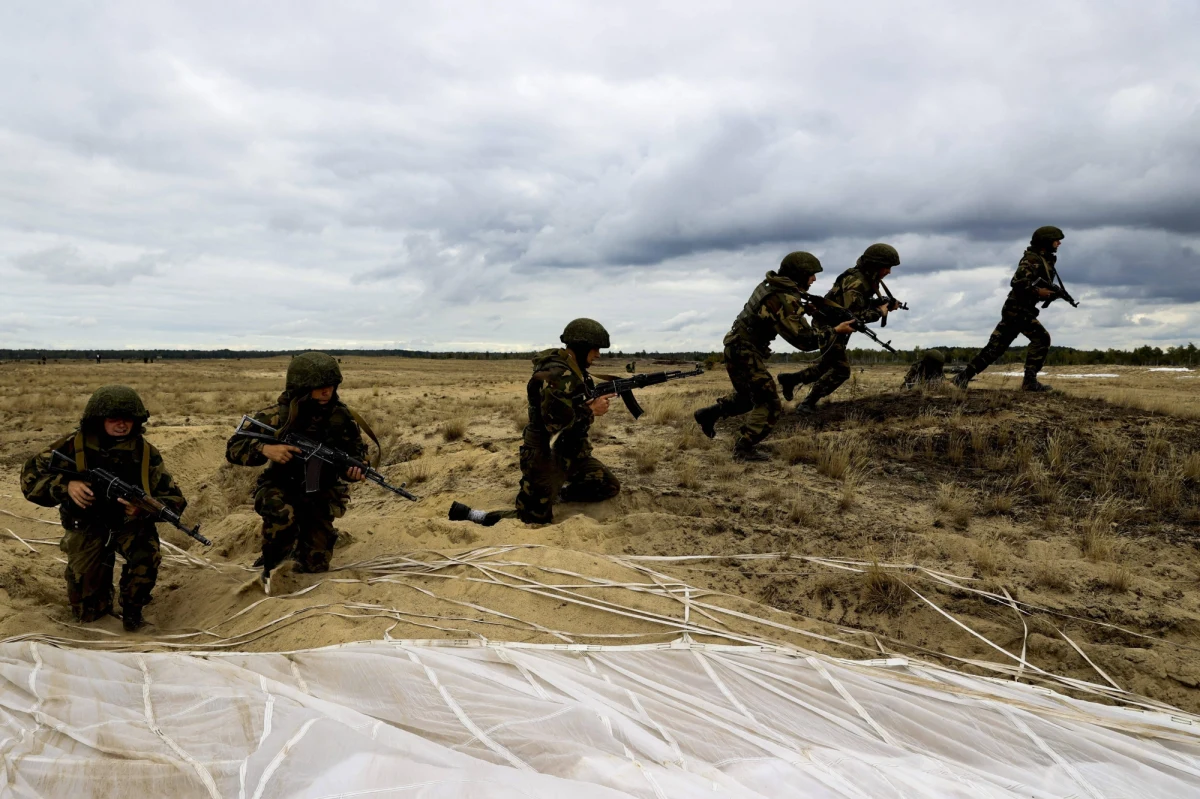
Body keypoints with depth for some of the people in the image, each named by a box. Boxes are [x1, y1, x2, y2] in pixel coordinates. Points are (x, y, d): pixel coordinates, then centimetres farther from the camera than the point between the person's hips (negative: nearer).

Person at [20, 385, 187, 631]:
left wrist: (143, 508, -34)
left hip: (130, 523, 0)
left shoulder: (146, 453, -15)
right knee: (87, 612, -2)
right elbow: (30, 477, -11)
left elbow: (174, 499, -13)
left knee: (147, 554, -34)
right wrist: (66, 485, -31)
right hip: (87, 527, 0)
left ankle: (132, 606, -4)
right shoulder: (74, 445, -17)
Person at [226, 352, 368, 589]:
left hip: (320, 496, 3)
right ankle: (270, 568, -10)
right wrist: (265, 448, -37)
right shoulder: (277, 416, -20)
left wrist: (356, 468, -24)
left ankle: (300, 548, 40)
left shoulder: (342, 417, -14)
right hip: (279, 489, -3)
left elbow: (356, 452, 0)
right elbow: (233, 449, -16)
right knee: (283, 514, -38)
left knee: (315, 567, 4)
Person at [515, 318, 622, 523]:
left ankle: (559, 493, 18)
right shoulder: (555, 376, -24)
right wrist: (592, 410, -19)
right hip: (546, 458, -9)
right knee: (536, 521, -8)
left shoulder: (575, 370, 7)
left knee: (610, 487, 12)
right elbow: (555, 422, -31)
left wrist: (597, 404, -4)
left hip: (572, 454, 9)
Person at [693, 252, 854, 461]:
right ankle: (744, 449, -1)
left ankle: (708, 414, 29)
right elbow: (803, 339, -22)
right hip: (745, 353, -9)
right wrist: (834, 332, -12)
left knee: (749, 396, 26)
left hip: (738, 348, 10)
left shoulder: (771, 285, 6)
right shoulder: (785, 300, -22)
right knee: (769, 405, -3)